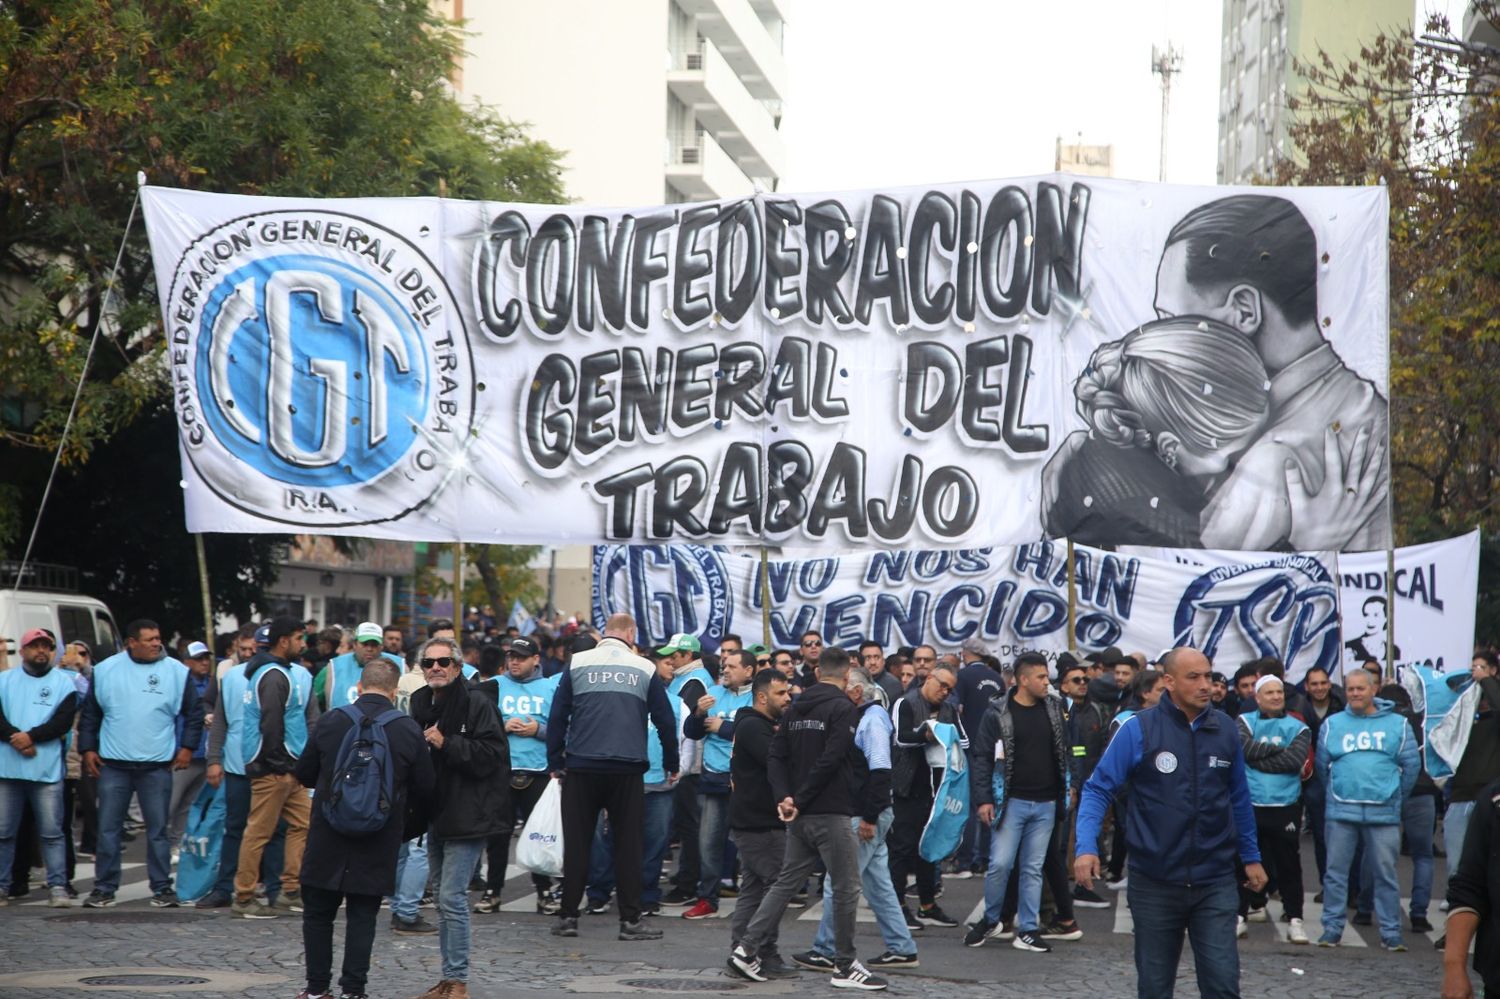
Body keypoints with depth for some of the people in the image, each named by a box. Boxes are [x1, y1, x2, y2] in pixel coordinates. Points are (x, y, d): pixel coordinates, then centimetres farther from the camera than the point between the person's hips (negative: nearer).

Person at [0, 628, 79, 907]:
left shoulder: (64, 682, 7)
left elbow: (64, 721, -5)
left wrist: (32, 736, -15)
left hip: (47, 771, -2)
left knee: (51, 832, -3)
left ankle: (57, 887, -1)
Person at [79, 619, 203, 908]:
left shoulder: (176, 672, 2)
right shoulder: (105, 670, 4)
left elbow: (193, 713, 9)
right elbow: (90, 713, 10)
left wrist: (187, 746, 1)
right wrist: (87, 749, 4)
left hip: (158, 765, 0)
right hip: (113, 764, 0)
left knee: (158, 830, 3)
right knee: (108, 829, 2)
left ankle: (162, 888, 9)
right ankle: (104, 888, 10)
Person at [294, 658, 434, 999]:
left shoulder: (331, 721, -5)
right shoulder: (409, 731, -6)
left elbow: (304, 773, 5)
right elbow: (425, 789, 0)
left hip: (328, 840, 0)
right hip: (378, 843, 0)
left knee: (318, 912, 12)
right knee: (362, 916, 7)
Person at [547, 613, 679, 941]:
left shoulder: (577, 664, 3)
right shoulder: (645, 669, 4)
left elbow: (557, 715, 1)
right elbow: (666, 720, 7)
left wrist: (555, 761, 8)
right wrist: (671, 764, 19)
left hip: (582, 768, 0)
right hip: (628, 770, 0)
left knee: (576, 843, 7)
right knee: (628, 843, 4)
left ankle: (568, 916, 7)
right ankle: (630, 920, 2)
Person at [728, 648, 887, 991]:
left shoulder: (795, 709, 12)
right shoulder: (843, 709, -11)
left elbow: (776, 757, 7)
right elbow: (830, 762, -18)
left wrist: (784, 797, -3)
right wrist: (800, 801, -12)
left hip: (800, 817, 7)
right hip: (832, 814, -7)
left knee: (786, 882, 14)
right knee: (846, 889, 2)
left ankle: (747, 949, 8)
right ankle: (845, 966, 6)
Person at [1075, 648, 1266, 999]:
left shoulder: (1225, 729, 1)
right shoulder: (1138, 729, -8)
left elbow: (1239, 797, 13)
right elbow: (1098, 789, -6)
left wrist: (1251, 856, 17)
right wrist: (1086, 847, -19)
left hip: (1215, 881, 1)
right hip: (1155, 882, -1)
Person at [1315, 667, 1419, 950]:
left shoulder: (1397, 724, 4)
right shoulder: (1333, 724, 7)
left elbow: (1411, 765, 7)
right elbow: (1322, 764, 13)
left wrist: (1394, 796, 10)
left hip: (1384, 813, -1)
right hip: (1341, 811, 1)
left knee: (1386, 874, 2)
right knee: (1335, 872, 2)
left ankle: (1390, 932, 7)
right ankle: (1332, 929, 9)